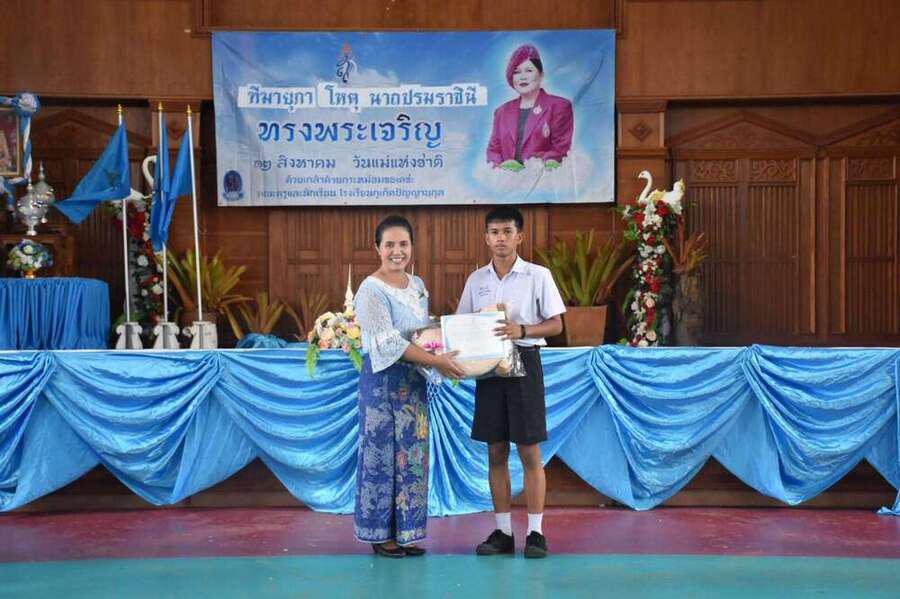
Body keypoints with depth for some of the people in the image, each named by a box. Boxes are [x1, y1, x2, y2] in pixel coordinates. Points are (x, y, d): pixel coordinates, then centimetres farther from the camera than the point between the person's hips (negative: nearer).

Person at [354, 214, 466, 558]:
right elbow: (388, 342, -20)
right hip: (383, 379, -7)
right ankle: (381, 534, 9)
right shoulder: (371, 290, -12)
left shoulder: (417, 286, 12)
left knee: (413, 454, 8)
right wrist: (435, 361, -24)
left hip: (414, 380, 7)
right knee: (382, 452, -1)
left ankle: (406, 532, 17)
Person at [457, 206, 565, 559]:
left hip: (524, 362, -4)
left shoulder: (537, 276, -1)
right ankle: (503, 532, 14)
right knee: (496, 452, 7)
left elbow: (555, 324, -2)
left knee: (529, 452, -1)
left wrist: (522, 330, -18)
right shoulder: (476, 279, 9)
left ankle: (535, 532, 5)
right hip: (488, 365, 4)